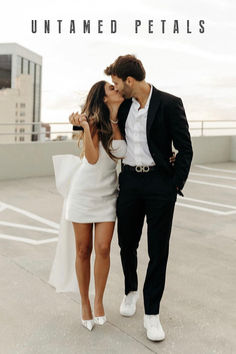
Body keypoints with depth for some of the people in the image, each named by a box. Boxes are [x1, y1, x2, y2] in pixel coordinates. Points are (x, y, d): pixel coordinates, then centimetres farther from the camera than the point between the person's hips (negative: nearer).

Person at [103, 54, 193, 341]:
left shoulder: (169, 104, -9)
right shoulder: (124, 104, 6)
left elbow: (185, 149, -7)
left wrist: (175, 186, -11)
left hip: (159, 183, -4)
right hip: (129, 181, 5)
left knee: (158, 250, 2)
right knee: (127, 243, 13)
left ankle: (151, 313, 15)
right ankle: (130, 290, 40)